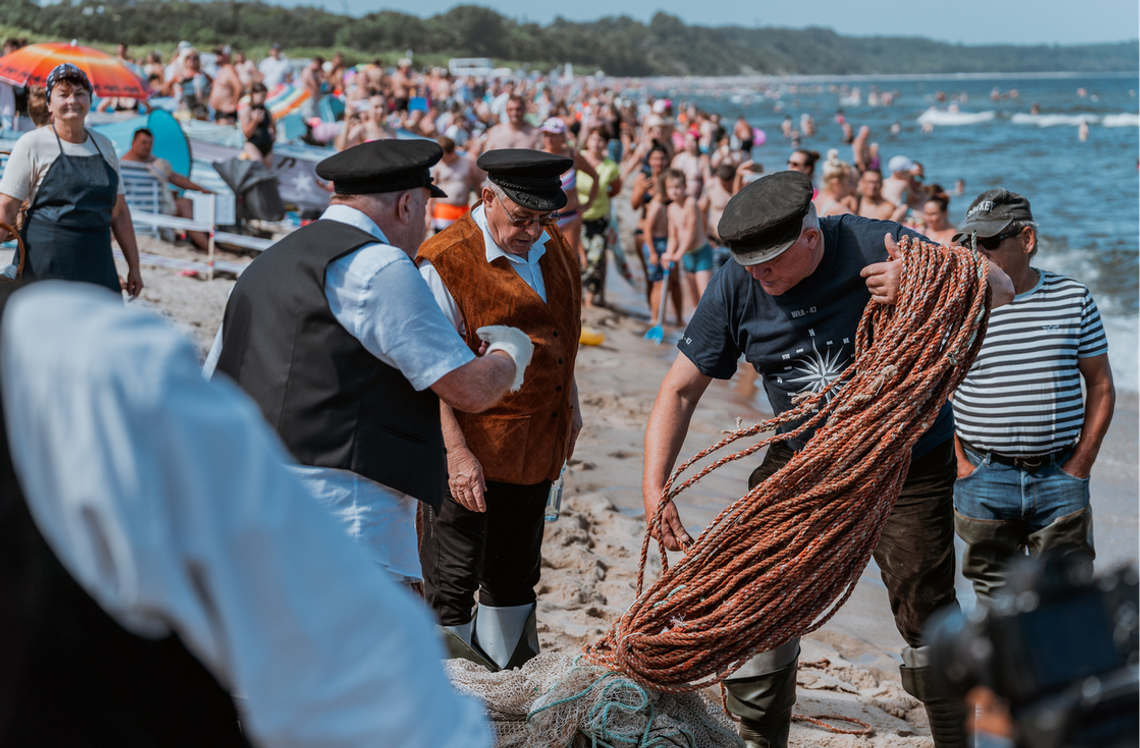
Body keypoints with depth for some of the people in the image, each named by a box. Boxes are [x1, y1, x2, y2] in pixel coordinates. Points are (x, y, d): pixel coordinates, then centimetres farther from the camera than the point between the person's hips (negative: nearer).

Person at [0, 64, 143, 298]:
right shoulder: (32, 145, 0)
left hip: (96, 264, 4)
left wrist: (133, 266, 17)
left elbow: (119, 212, 18)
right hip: (44, 266, -4)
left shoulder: (104, 146, 14)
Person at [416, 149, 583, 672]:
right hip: (471, 455, -8)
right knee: (452, 582, -1)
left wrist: (569, 405, 22)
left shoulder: (550, 244, 7)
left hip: (537, 447, 8)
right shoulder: (444, 262, -16)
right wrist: (456, 452, -22)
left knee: (514, 576, 19)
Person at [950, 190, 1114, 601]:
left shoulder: (1074, 298, 3)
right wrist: (957, 462, -3)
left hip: (1059, 476, 1)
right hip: (984, 476, 0)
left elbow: (1100, 384, 9)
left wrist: (1082, 462, 1)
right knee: (996, 601, 7)